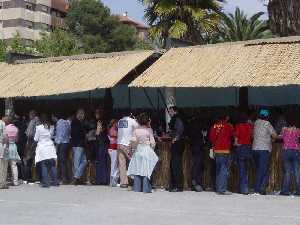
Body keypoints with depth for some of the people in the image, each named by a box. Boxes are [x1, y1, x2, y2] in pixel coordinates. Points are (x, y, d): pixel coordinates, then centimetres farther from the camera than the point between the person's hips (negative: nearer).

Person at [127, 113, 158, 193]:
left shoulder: (136, 130, 1)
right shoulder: (149, 130, -5)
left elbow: (133, 141, -5)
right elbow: (152, 142, -5)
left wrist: (135, 146, 12)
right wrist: (152, 149, 11)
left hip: (138, 150, 3)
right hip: (147, 150, -3)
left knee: (137, 169, 7)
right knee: (146, 170, -1)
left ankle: (137, 188, 7)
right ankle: (146, 189, -3)